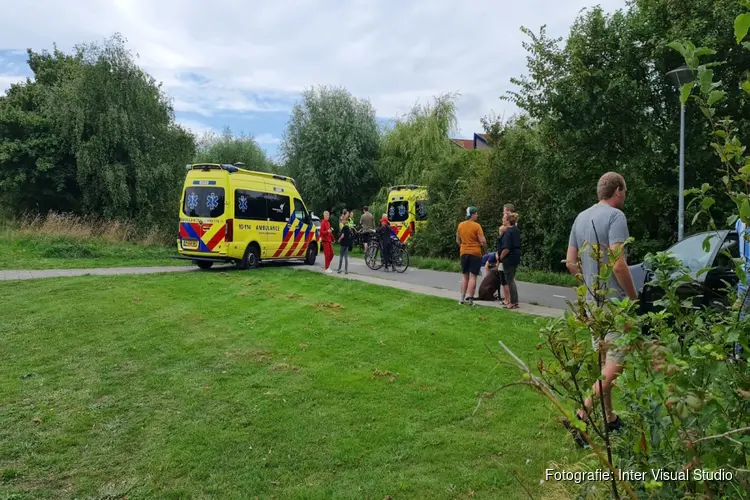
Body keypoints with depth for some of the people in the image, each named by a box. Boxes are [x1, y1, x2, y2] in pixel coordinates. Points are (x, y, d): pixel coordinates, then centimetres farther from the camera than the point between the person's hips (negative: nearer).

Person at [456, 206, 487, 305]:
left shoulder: (460, 225, 5)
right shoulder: (476, 226, -12)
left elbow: (458, 240, 13)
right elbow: (483, 241, -15)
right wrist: (484, 250, 1)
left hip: (463, 253, 5)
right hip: (475, 253, -5)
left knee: (464, 276, 13)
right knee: (473, 276, -1)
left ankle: (462, 298, 12)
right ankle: (470, 300, -1)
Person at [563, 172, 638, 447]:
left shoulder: (581, 218, 10)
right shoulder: (615, 216, -14)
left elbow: (571, 262, 13)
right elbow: (618, 265, -22)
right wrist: (634, 296, -10)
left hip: (592, 300, 8)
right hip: (614, 301, -8)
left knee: (603, 359, 16)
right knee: (615, 362, -4)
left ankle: (609, 418, 26)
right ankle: (582, 415, -12)